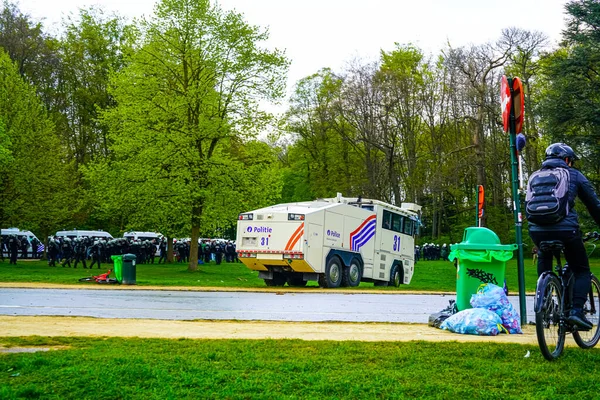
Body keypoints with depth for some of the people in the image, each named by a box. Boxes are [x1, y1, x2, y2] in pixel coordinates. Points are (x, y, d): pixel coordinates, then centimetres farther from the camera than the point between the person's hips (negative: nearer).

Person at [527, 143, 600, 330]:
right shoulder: (574, 175, 10)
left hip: (537, 231, 4)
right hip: (566, 230, -3)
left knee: (544, 259, 34)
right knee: (582, 271, 15)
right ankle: (576, 311, -5)